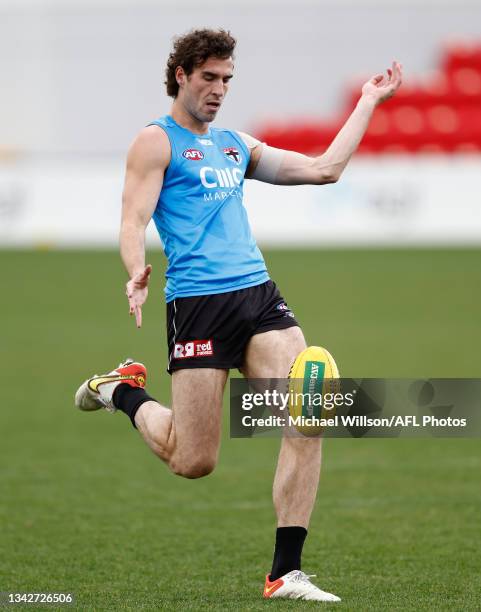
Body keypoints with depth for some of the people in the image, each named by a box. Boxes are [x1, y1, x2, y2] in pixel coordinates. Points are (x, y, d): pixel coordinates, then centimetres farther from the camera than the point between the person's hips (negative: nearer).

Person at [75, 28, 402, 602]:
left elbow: (324, 168, 26)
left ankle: (285, 574, -8)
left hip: (259, 295, 6)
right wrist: (137, 271, -28)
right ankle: (124, 391, 29)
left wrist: (368, 101, 28)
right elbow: (133, 221, -7)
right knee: (194, 462, -3)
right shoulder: (156, 141, 3)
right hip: (198, 303, -6)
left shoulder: (237, 145, 22)